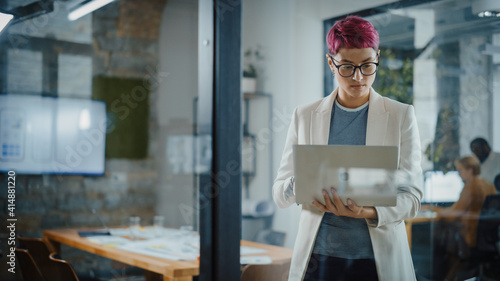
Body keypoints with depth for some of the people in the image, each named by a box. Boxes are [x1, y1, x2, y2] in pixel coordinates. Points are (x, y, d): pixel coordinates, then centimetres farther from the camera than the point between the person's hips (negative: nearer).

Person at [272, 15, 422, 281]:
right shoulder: (304, 116, 5)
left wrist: (369, 213, -22)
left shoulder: (401, 116, 2)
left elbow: (411, 196, -3)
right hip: (318, 257, 1)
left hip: (378, 258, -1)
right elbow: (279, 194, 4)